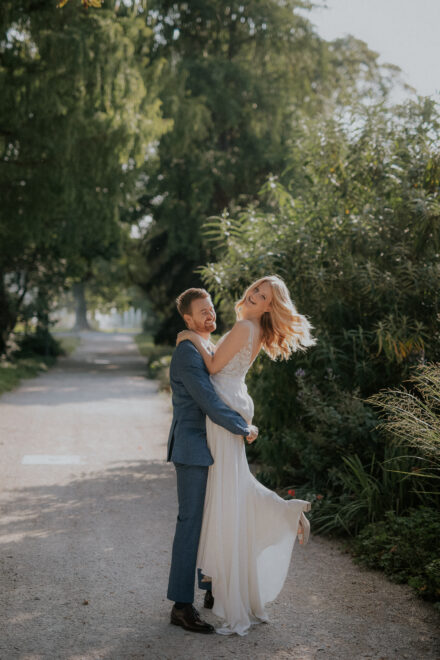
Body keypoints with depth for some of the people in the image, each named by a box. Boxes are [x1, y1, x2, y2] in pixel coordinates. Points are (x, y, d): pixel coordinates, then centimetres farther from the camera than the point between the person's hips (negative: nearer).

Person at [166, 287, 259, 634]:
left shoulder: (211, 349, 14)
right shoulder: (187, 354, -18)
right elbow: (209, 403, -24)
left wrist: (241, 421, 10)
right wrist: (245, 429, -14)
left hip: (212, 449, 10)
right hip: (193, 450, -10)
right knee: (191, 522, -6)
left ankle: (211, 588, 31)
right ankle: (182, 605, 0)